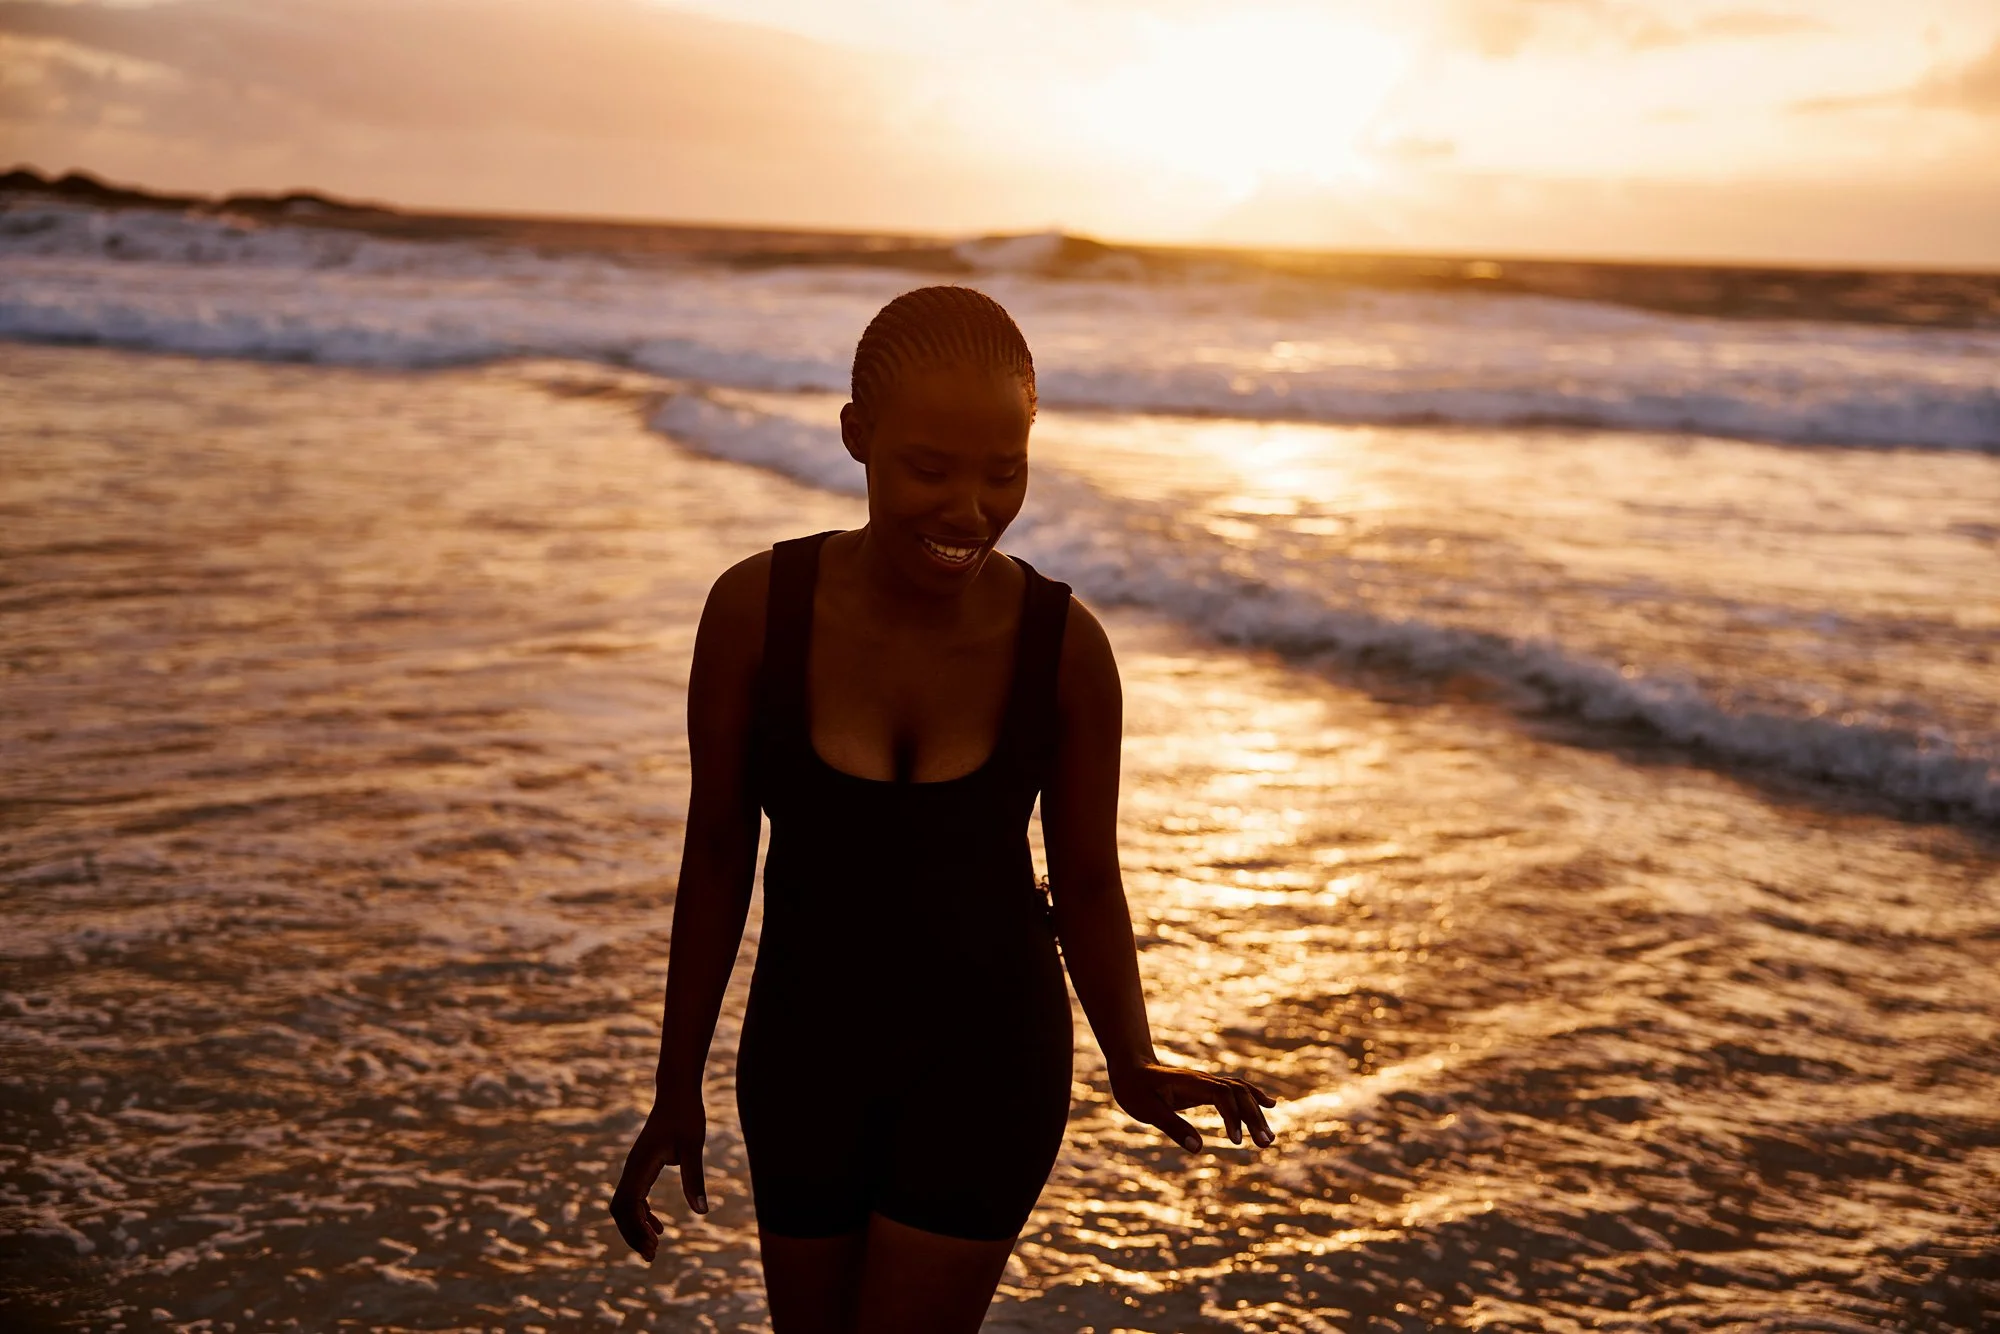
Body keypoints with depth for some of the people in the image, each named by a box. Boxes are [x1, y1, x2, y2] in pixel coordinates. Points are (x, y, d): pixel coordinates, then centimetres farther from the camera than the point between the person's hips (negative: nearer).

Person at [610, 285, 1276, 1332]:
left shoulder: (1063, 646, -16)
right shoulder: (756, 609, -15)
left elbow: (1087, 882, -4)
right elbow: (717, 852, -4)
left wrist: (1135, 1067, -21)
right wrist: (676, 1092, 1)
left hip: (989, 1061, -2)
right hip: (804, 1055, 2)